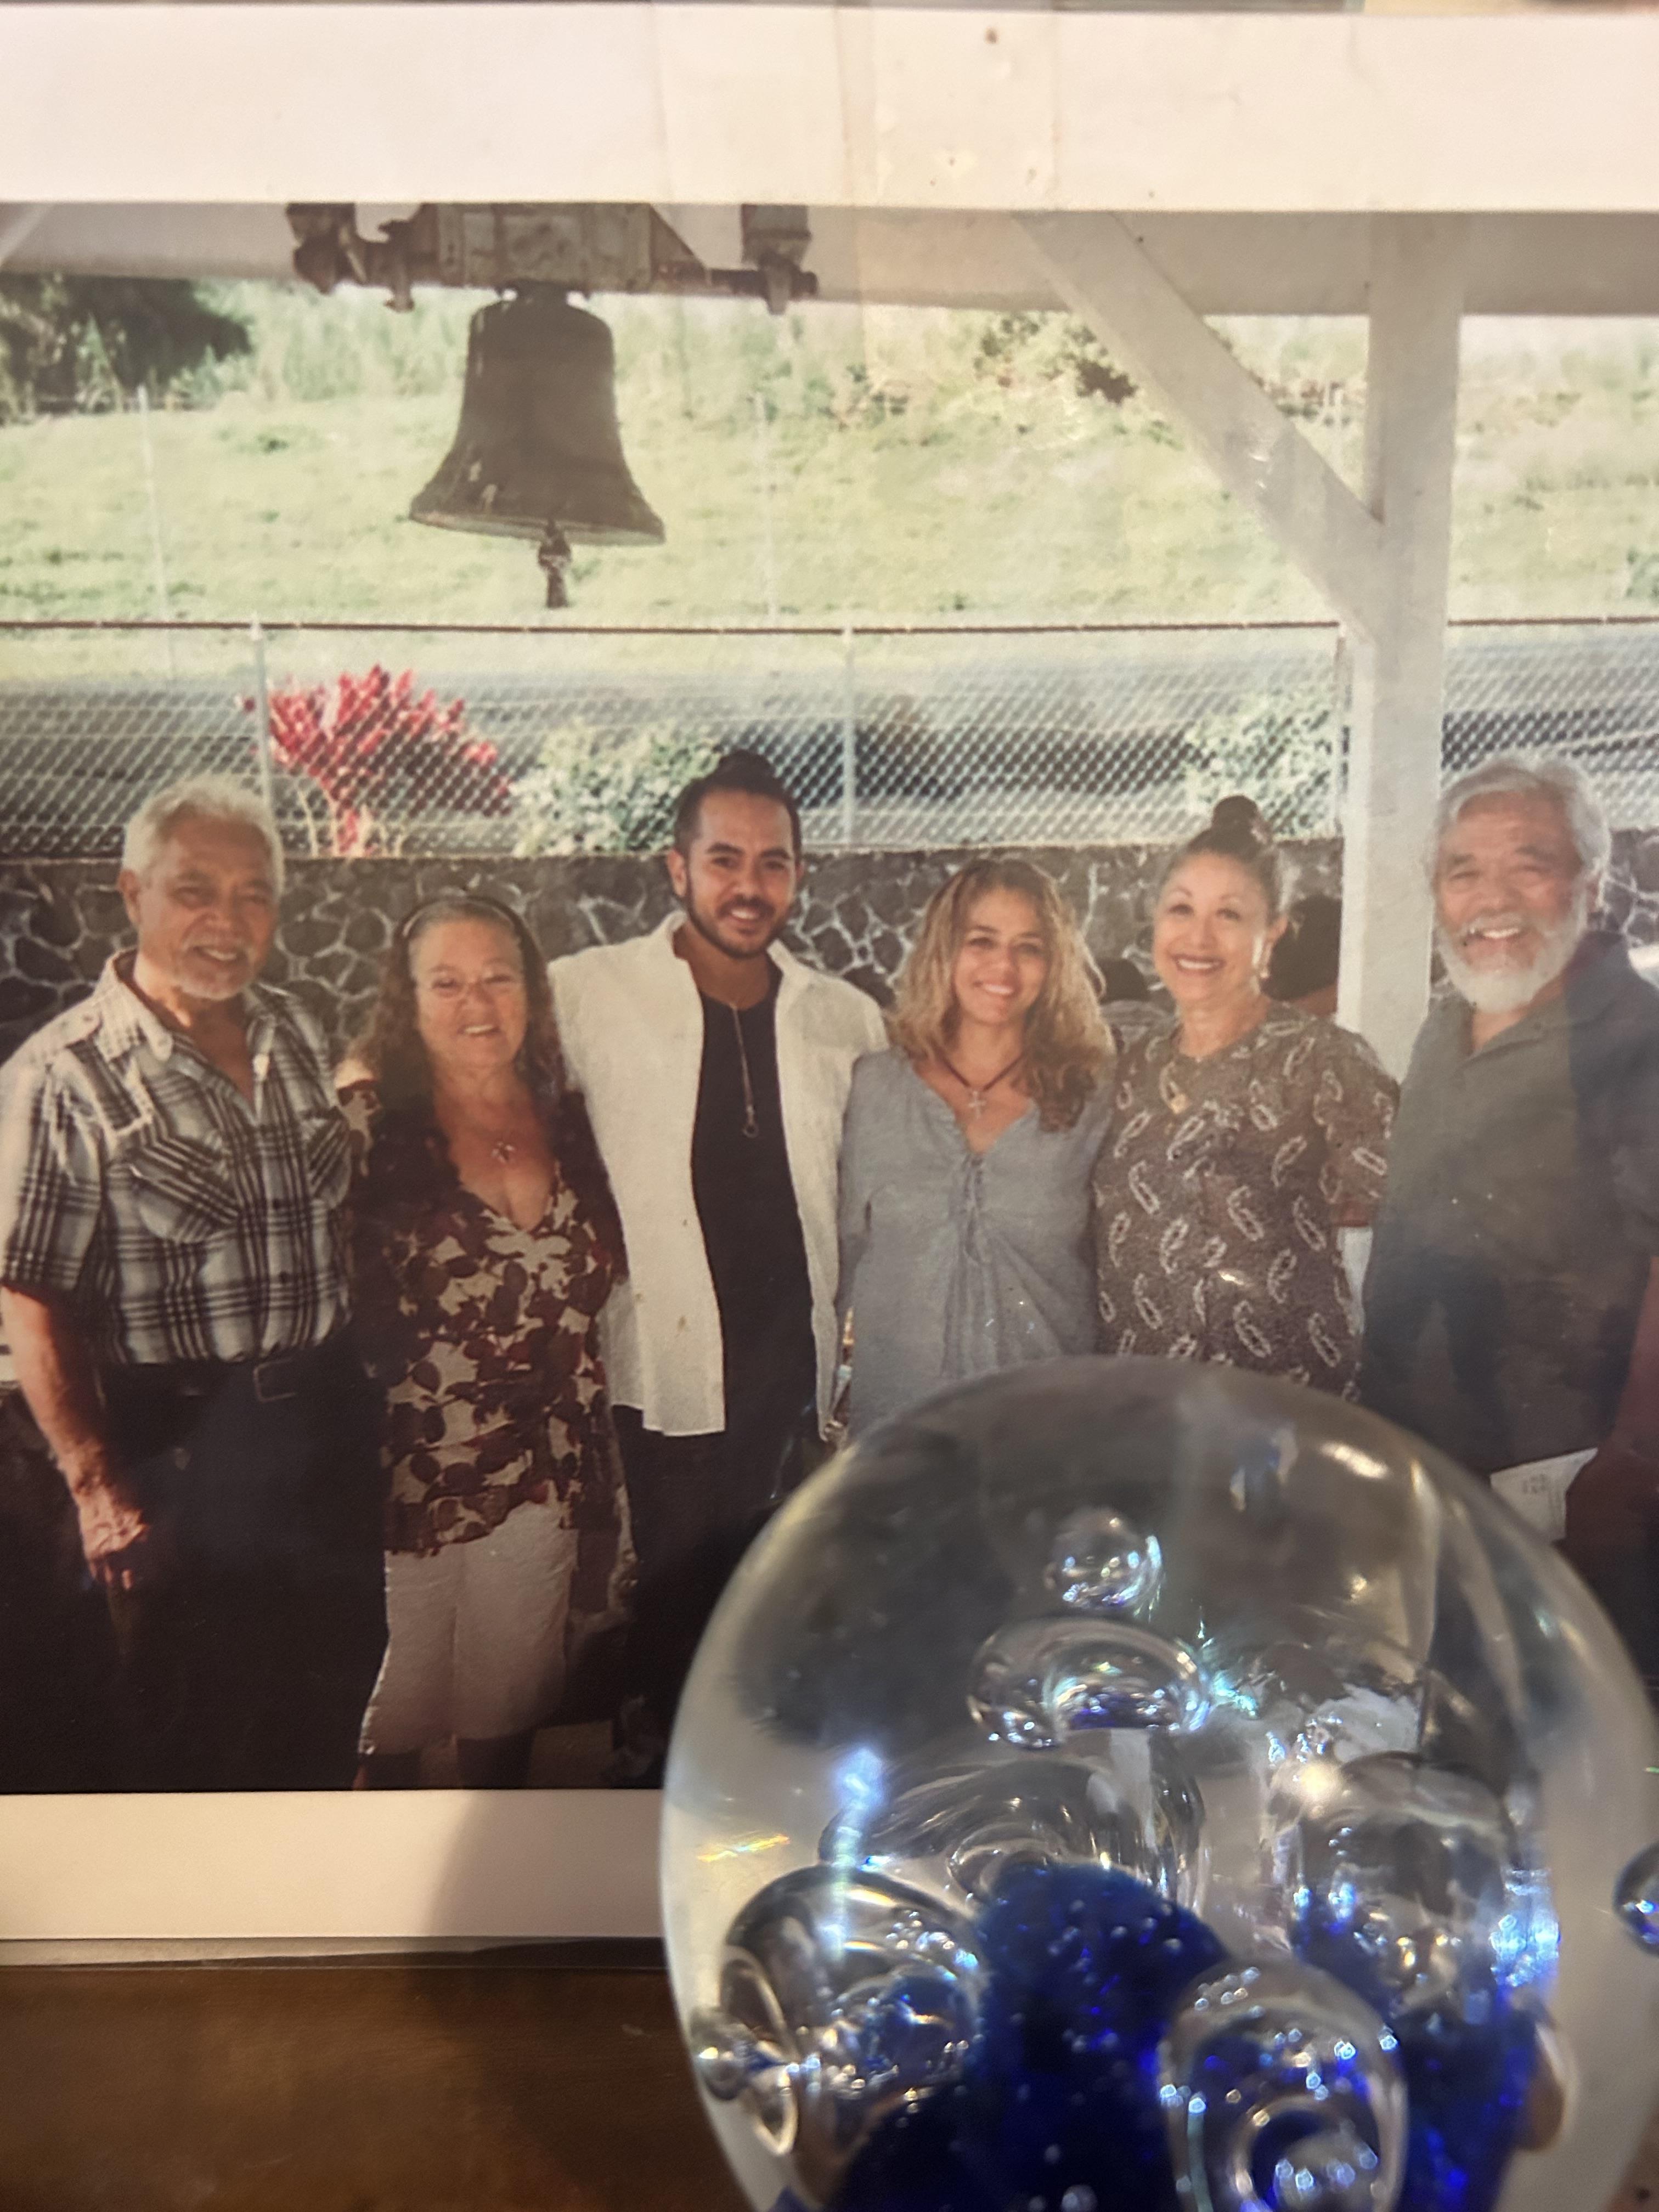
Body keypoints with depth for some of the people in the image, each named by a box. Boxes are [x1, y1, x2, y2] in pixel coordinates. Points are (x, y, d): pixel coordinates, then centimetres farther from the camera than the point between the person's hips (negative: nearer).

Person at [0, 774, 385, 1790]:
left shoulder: (298, 1036, 4)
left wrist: (347, 1377, 9)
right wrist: (96, 1481, -16)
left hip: (332, 1415, 6)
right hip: (180, 1442, -5)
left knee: (338, 1684, 20)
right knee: (197, 1718, 12)